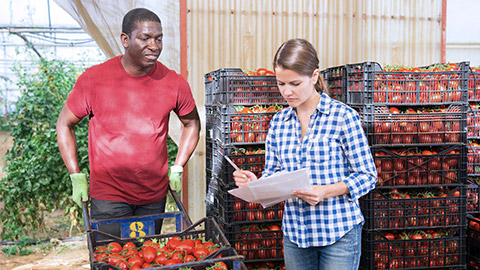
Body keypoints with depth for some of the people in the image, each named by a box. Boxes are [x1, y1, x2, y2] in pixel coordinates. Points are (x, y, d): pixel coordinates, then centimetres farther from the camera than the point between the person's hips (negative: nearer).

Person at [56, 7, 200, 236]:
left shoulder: (174, 83, -4)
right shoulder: (93, 79, -9)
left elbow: (192, 123, 13)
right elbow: (65, 124, 3)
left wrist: (177, 169, 8)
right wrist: (76, 177, -1)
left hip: (155, 196, 3)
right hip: (108, 195, -2)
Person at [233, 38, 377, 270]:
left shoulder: (343, 116, -9)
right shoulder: (278, 122, 5)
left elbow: (367, 175, -7)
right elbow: (273, 173, 10)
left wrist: (326, 192, -21)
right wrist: (255, 183, -11)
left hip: (338, 233, -4)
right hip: (294, 233, 4)